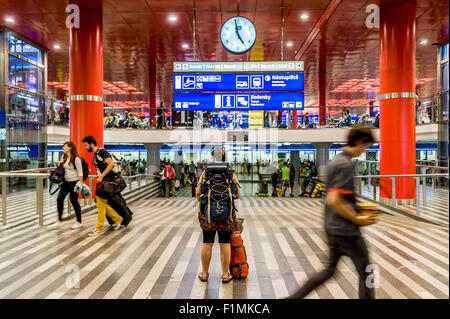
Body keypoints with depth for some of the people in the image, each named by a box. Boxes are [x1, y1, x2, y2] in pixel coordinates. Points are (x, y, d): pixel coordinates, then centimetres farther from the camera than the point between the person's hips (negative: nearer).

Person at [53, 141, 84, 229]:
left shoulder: (76, 158, -15)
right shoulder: (64, 156, 7)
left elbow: (80, 172, -15)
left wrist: (81, 184, -17)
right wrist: (60, 163, 1)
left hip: (74, 182, -7)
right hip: (66, 181, 7)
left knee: (74, 201, 0)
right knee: (59, 199, 3)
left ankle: (79, 222, 14)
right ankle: (59, 220, 15)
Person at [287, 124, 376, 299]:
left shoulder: (336, 160, 11)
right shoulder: (346, 164, -19)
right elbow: (334, 201, -26)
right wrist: (357, 219, -16)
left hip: (332, 228, 10)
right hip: (346, 230, -9)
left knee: (330, 269, 19)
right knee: (365, 272, 9)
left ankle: (294, 297, 20)